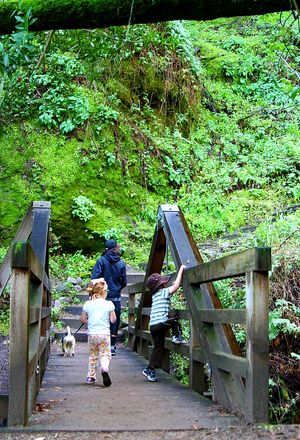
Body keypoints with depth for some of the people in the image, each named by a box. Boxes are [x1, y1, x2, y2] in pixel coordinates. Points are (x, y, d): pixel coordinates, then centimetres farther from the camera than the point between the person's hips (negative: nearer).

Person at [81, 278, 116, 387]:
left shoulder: (87, 304, 1)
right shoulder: (108, 304, -5)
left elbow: (83, 319, 6)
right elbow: (113, 320, -3)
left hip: (92, 334, 3)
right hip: (104, 333, -3)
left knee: (93, 356, 17)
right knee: (105, 355, -1)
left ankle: (91, 376, 22)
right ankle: (104, 368, -31)